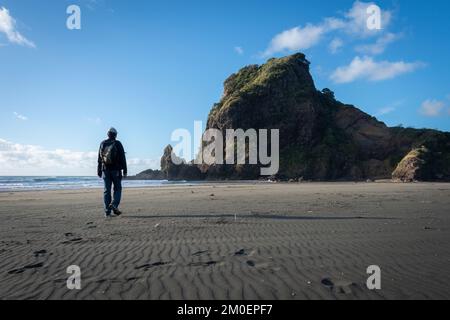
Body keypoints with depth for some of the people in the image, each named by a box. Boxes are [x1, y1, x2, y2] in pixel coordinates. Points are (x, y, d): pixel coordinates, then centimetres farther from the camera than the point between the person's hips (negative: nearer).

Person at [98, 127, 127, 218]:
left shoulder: (103, 144, 8)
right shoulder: (118, 144, -3)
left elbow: (99, 159, 8)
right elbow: (123, 158, -7)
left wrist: (99, 171, 12)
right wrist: (125, 171, -4)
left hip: (105, 170, 3)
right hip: (116, 170, -3)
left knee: (107, 190, 5)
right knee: (117, 188, 7)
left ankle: (107, 212, 3)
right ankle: (114, 205, -15)